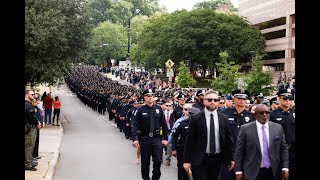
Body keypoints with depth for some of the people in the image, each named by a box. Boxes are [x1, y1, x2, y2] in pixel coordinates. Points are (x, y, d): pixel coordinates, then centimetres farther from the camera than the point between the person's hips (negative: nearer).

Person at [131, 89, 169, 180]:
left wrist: (165, 138, 1)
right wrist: (135, 139, -18)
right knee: (145, 161, 9)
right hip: (145, 138, -1)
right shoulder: (140, 110, -4)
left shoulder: (158, 109, 2)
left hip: (157, 138, 1)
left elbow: (164, 124, 5)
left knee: (158, 160, -1)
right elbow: (135, 125, -8)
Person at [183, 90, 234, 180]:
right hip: (200, 159, -3)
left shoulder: (224, 118, 6)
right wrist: (186, 160, -6)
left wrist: (231, 158, 8)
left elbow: (228, 139, 9)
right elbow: (189, 140, -4)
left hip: (218, 159, 3)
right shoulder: (195, 118, -4)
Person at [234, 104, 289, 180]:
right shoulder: (245, 129, -3)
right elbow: (239, 151, -3)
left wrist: (285, 168, -2)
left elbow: (283, 149, 7)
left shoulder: (278, 128, 5)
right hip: (252, 173, -2)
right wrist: (238, 172, -6)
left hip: (273, 173, 3)